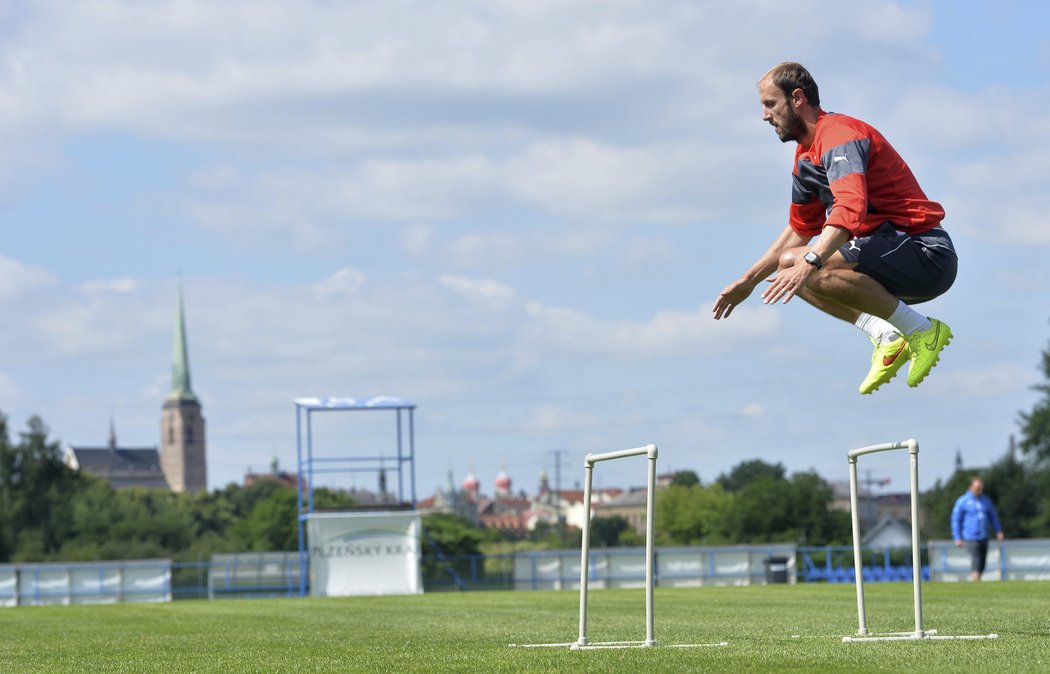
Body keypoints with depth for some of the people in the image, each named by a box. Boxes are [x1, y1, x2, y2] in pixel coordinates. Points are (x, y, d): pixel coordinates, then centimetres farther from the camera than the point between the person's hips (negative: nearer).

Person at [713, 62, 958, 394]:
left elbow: (850, 209, -33)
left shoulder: (839, 134, -15)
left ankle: (921, 328, -17)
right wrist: (748, 280, 28)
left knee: (815, 272, -29)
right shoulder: (806, 157, 17)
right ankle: (885, 335, -1)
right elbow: (799, 231, 29)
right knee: (791, 263, 16)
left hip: (925, 253, -11)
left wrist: (809, 263, -43)